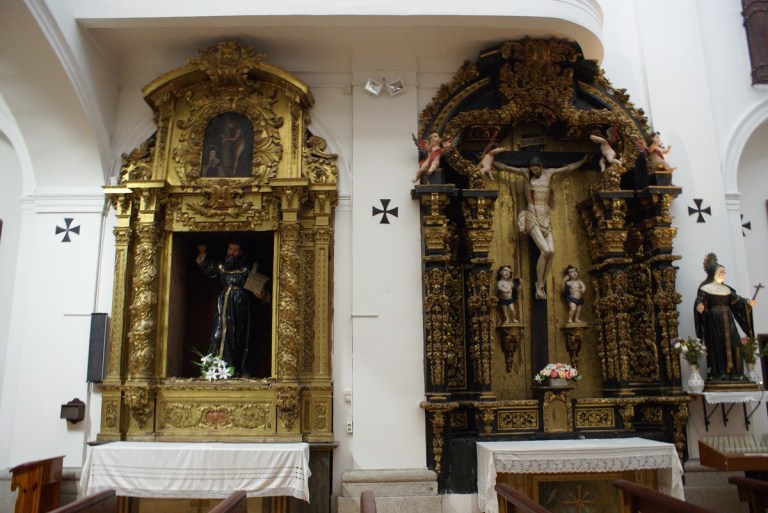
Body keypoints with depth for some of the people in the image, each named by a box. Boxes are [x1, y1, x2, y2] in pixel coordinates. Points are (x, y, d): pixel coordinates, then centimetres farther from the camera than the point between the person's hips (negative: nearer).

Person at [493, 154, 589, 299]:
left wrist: (584, 159, 32)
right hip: (532, 219, -4)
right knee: (545, 251, -20)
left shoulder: (549, 172, 13)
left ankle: (542, 285, -3)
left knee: (551, 251, -14)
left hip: (546, 220, 4)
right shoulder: (525, 173, 4)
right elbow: (503, 167, 5)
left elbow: (570, 167, 26)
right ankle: (539, 286, -9)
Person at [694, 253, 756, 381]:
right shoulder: (705, 288, 0)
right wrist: (699, 306, -35)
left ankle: (733, 372, 2)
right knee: (717, 345, -8)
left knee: (733, 344, -2)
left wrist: (747, 302, -10)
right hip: (714, 321, -6)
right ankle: (718, 373, -7)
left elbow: (736, 299, 10)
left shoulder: (726, 289, 19)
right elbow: (699, 301, -12)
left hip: (727, 320, 6)